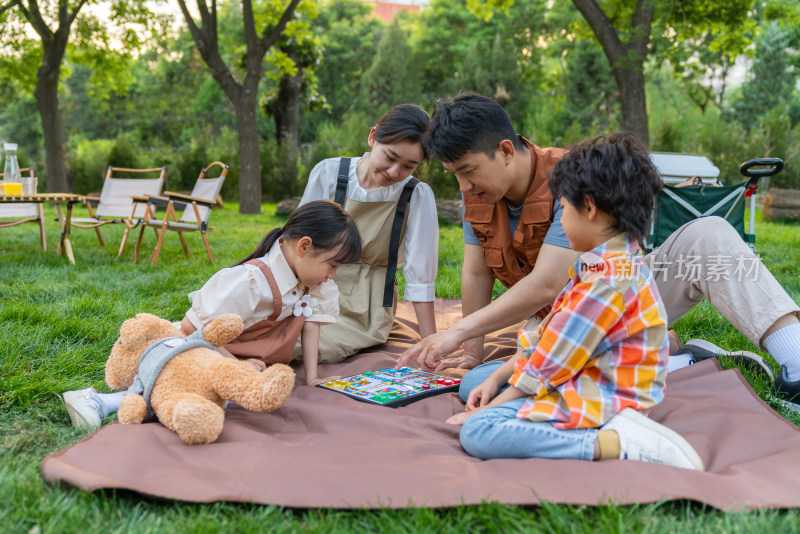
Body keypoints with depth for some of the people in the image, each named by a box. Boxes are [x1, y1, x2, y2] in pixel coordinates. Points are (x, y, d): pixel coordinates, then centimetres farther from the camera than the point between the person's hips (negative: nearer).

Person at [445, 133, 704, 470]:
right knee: (473, 381, 17)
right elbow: (549, 337, 12)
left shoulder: (605, 284, -24)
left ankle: (612, 442, -25)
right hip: (584, 377, 11)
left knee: (477, 433, -27)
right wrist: (495, 380, 8)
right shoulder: (619, 263, 10)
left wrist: (487, 409, -7)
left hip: (598, 403, -11)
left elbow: (546, 368, -19)